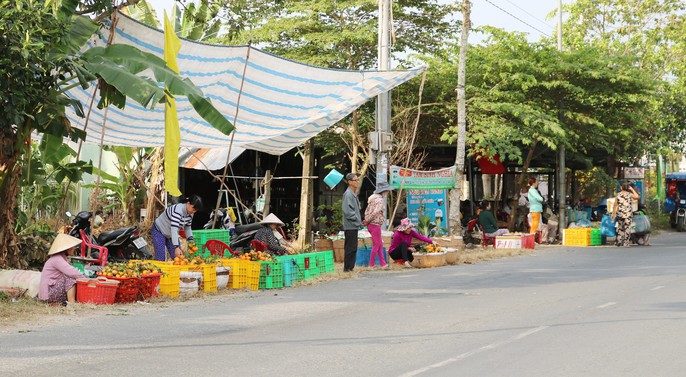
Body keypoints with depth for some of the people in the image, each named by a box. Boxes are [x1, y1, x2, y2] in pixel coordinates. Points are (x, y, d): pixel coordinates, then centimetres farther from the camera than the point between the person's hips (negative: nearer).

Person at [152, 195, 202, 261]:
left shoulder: (190, 214, -9)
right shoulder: (178, 210, -35)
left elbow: (187, 228, 6)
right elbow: (174, 230, -41)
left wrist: (191, 241, -10)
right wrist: (176, 247, -47)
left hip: (171, 235, 8)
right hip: (159, 231, -8)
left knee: (178, 257, -1)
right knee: (161, 258, -16)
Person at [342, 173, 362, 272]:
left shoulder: (353, 194, 17)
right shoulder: (348, 194, -14)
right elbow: (347, 211, -21)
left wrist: (359, 220, 13)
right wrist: (357, 220, -16)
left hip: (354, 226, 10)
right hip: (350, 226, -10)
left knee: (353, 248, 12)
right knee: (350, 248, -7)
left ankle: (351, 267, 17)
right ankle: (348, 268, -3)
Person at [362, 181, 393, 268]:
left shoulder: (373, 198, 15)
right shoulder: (380, 200, -14)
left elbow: (367, 211, 14)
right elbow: (375, 212, -23)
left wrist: (366, 221, 8)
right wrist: (367, 221, -13)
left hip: (370, 224, 9)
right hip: (375, 224, -9)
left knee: (380, 244, 13)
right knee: (376, 244, 1)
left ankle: (383, 263, 15)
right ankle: (371, 264, 6)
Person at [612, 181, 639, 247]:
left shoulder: (618, 195, 2)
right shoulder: (629, 194, -2)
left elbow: (615, 205, 2)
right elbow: (637, 197, 14)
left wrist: (613, 214, 8)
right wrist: (632, 189, 20)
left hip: (620, 214, 2)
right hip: (628, 214, -2)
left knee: (620, 228, 12)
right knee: (627, 228, 0)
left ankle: (619, 242, 12)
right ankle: (626, 243, -3)